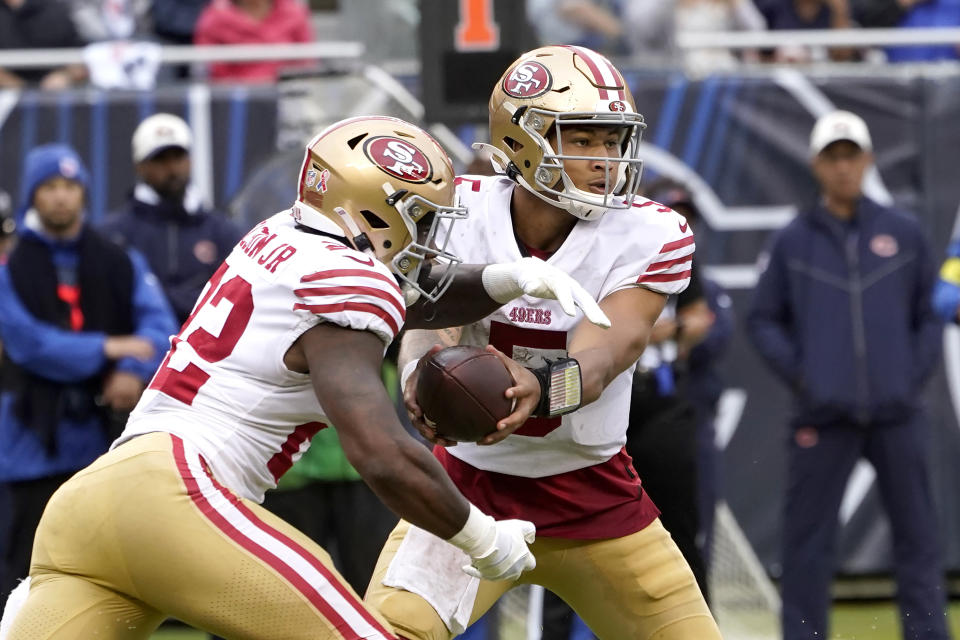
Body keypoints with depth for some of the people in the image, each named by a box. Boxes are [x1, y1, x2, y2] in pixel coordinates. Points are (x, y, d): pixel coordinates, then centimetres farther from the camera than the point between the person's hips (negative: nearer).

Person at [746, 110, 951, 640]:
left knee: (917, 535, 3)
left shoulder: (904, 234, 8)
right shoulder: (791, 242, 6)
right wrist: (797, 374, -5)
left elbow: (931, 313, 13)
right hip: (823, 414, -1)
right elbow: (762, 320, 8)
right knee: (808, 541, -1)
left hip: (896, 414, 1)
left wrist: (916, 373, 1)